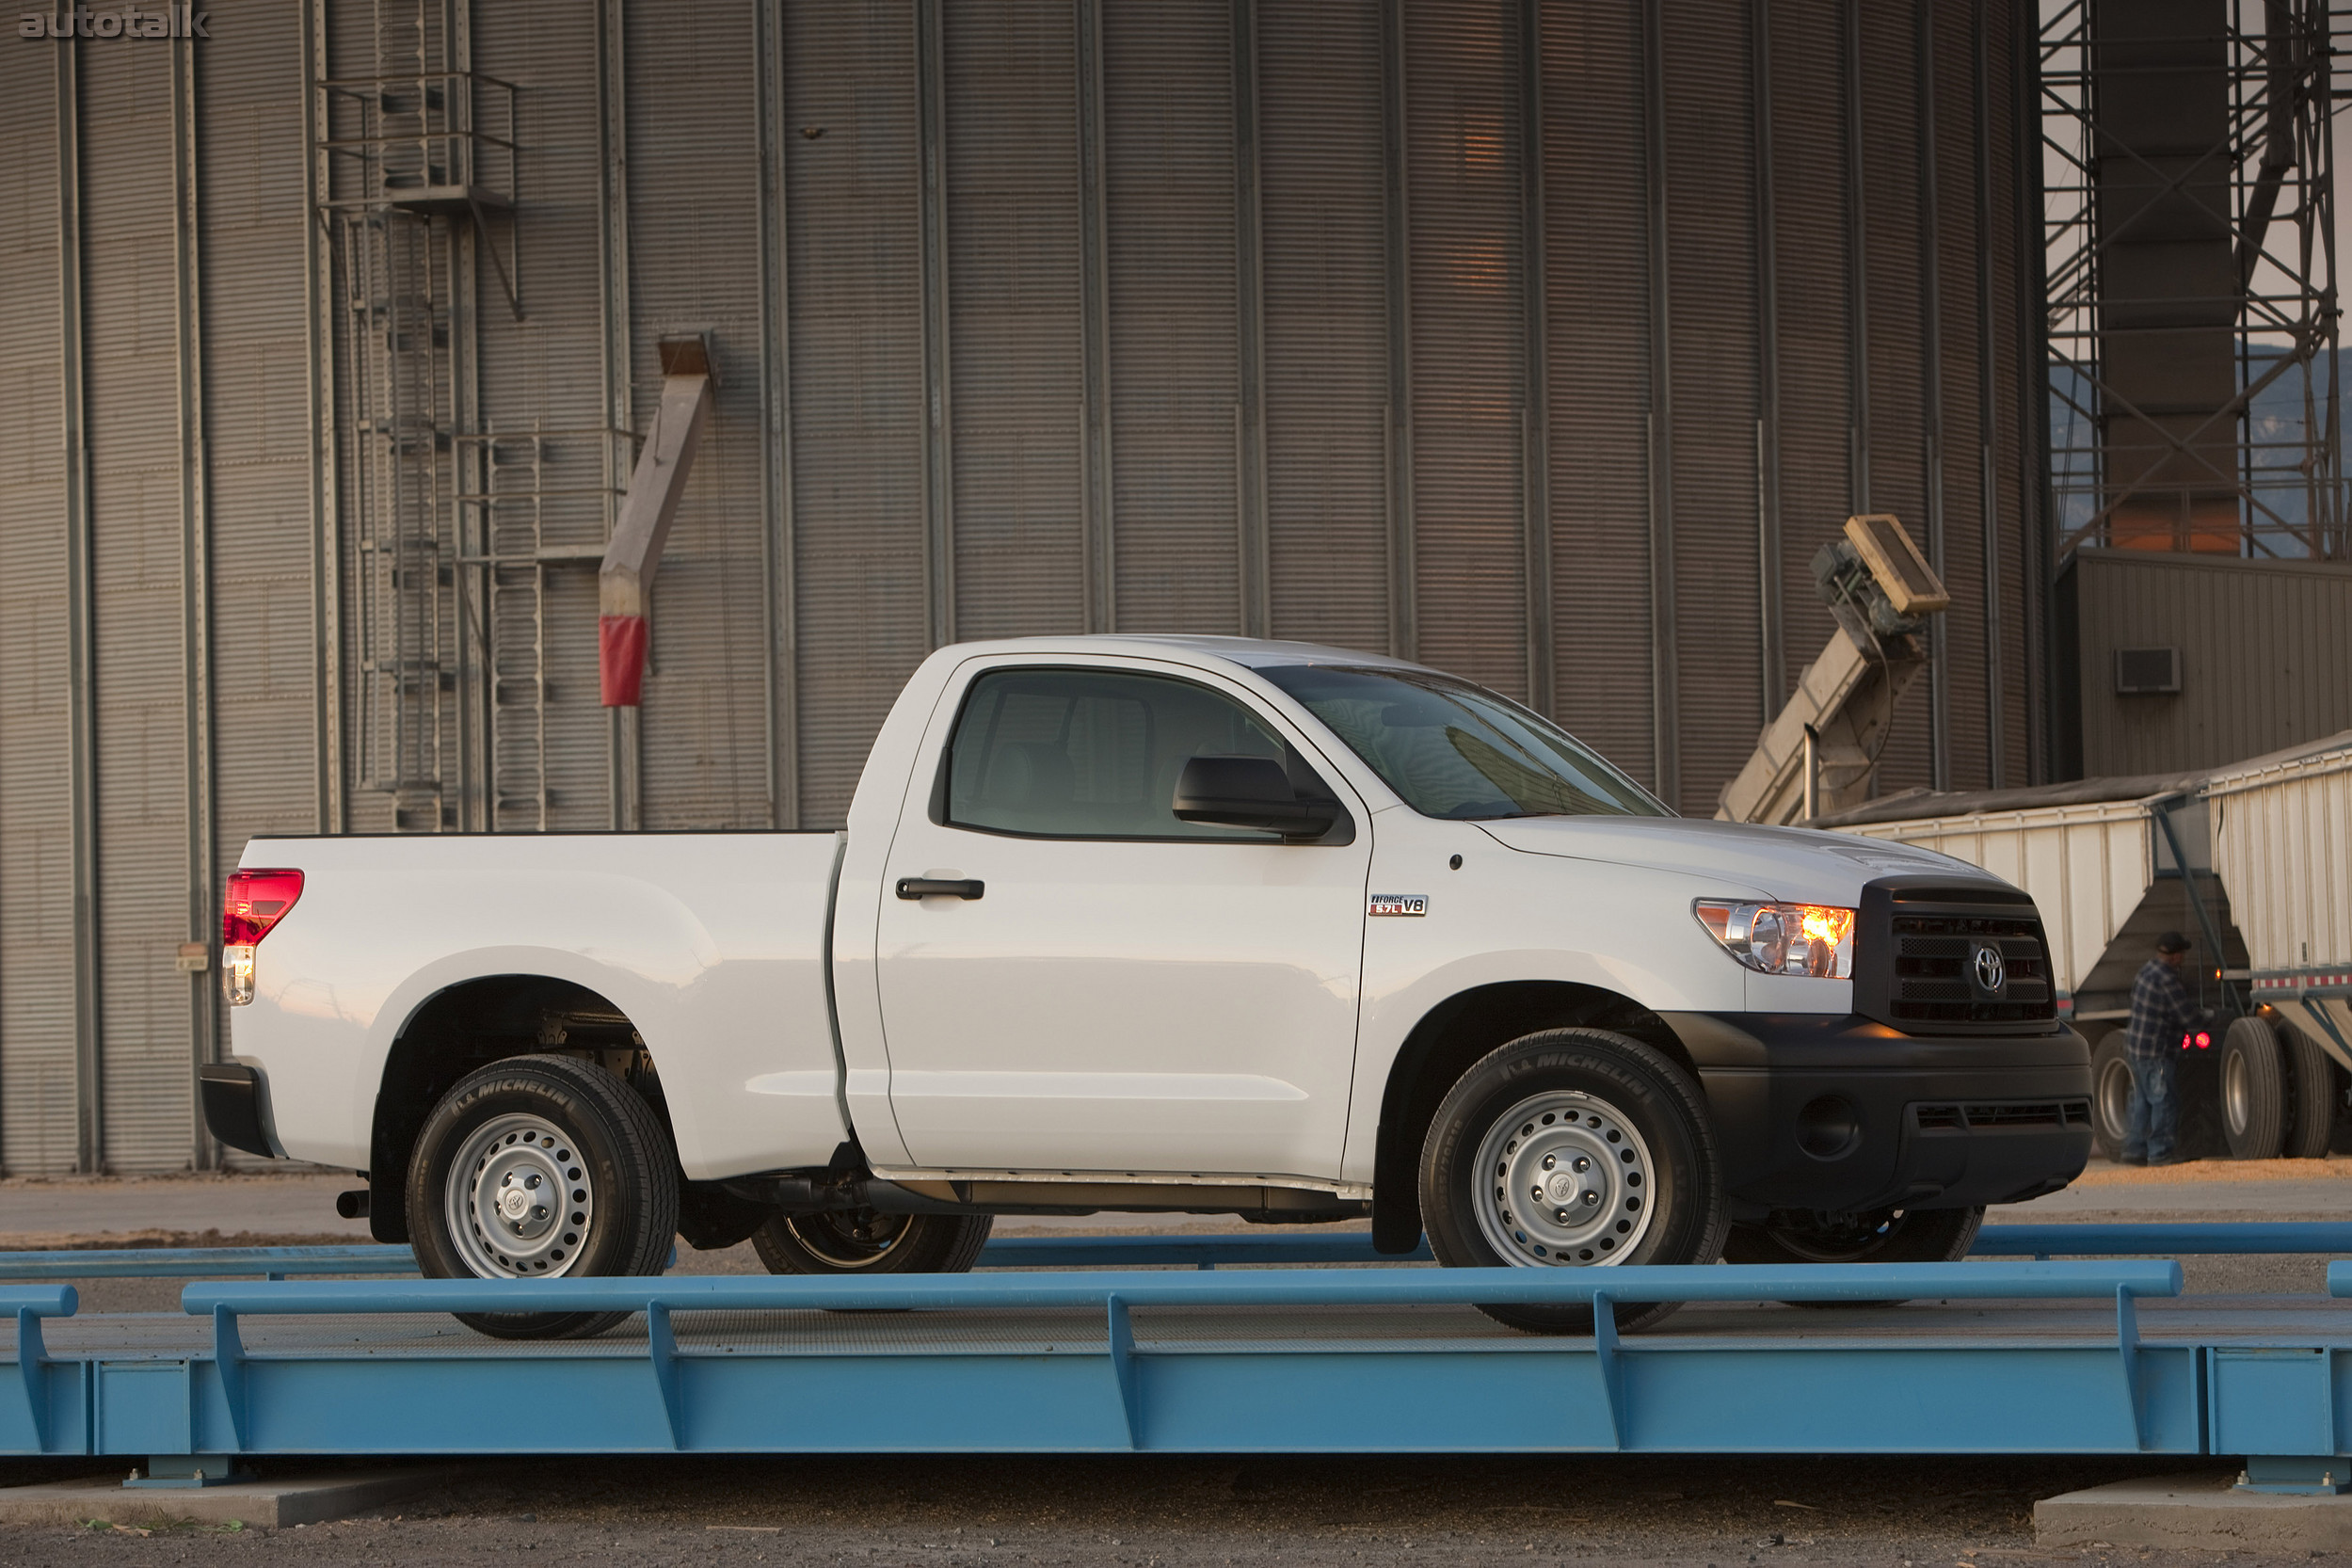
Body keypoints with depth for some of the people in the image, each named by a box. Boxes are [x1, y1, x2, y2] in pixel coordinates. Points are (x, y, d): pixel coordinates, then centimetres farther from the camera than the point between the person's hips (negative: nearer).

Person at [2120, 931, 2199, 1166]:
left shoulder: (2147, 969, 9)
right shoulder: (2168, 981, -20)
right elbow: (2187, 1019, -15)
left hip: (2136, 1048, 10)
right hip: (2157, 1052, -10)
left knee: (2143, 1101, 14)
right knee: (2165, 1102, -5)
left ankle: (2134, 1149, 17)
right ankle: (2160, 1152, -5)